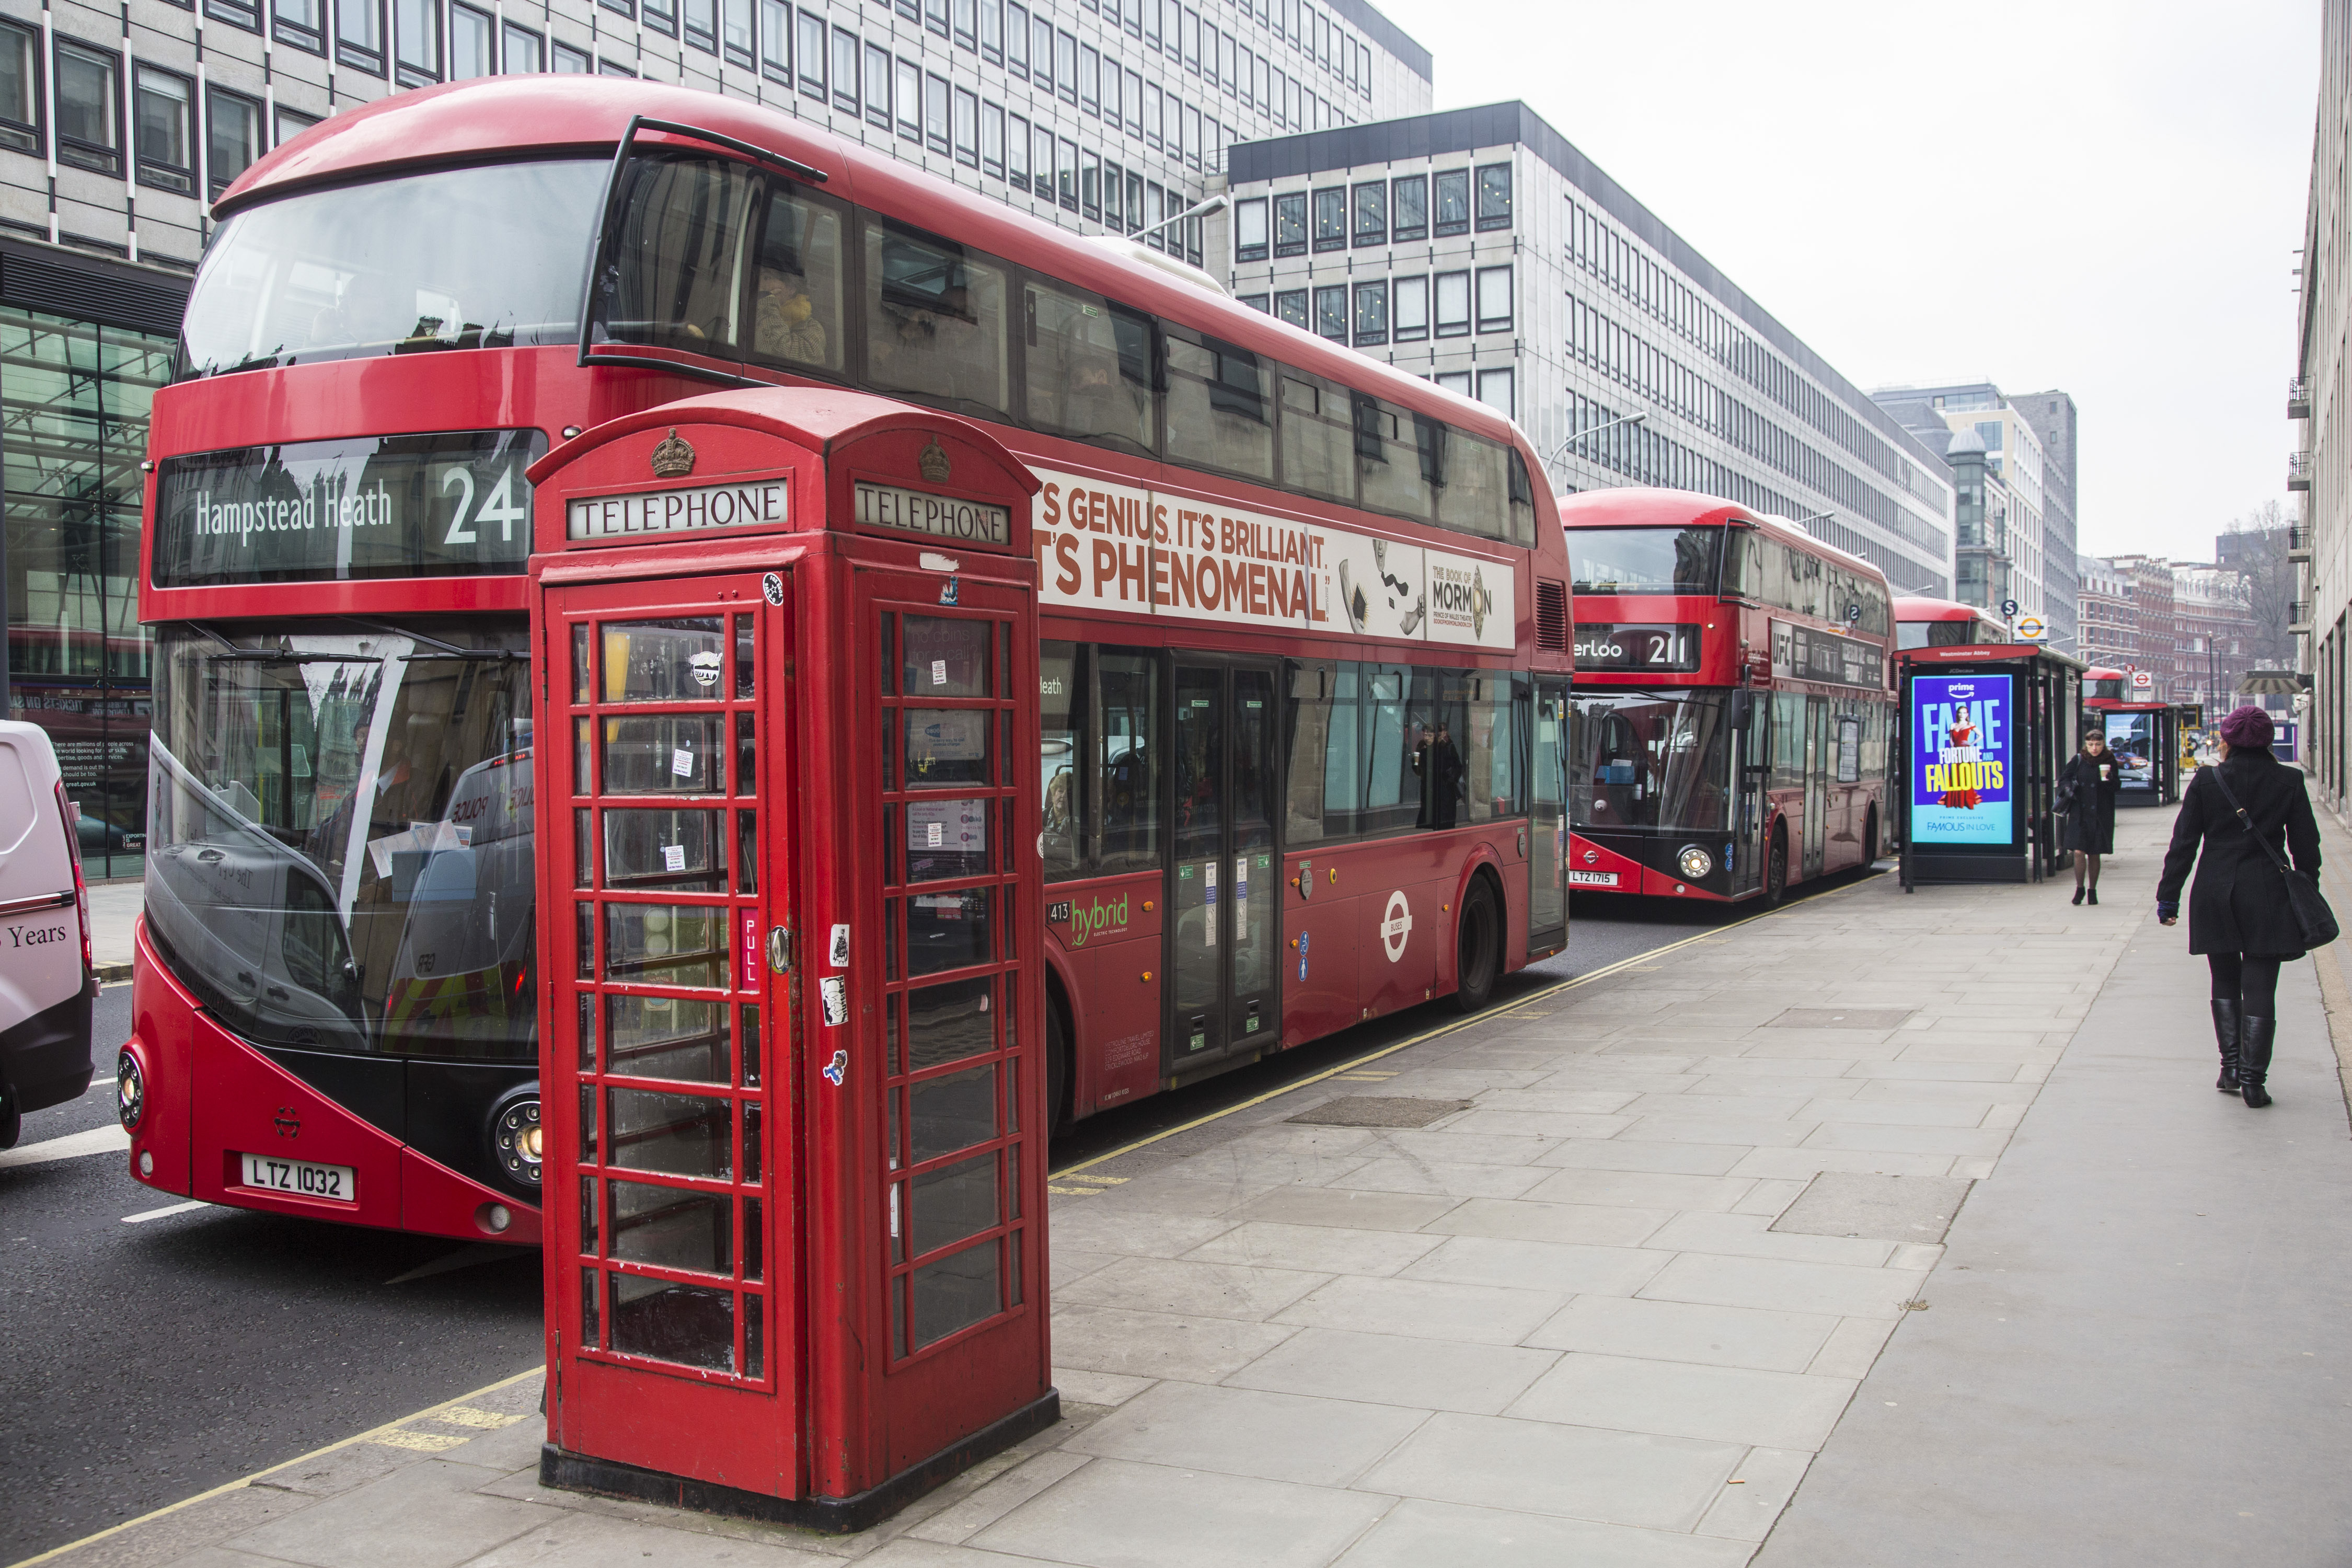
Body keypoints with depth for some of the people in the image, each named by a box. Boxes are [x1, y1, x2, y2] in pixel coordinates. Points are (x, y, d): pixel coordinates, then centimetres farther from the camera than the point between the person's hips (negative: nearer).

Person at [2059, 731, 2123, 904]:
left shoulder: (2110, 762, 2)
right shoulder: (2078, 760, 3)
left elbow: (2117, 787, -1)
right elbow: (2064, 778, 11)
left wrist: (2108, 778, -21)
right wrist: (2070, 791, -8)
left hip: (2101, 816, 0)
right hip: (2079, 813, 0)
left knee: (2094, 854, 5)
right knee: (2079, 851, -10)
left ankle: (2093, 890, 19)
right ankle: (2079, 888, 7)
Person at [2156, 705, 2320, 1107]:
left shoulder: (2206, 781, -4)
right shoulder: (2289, 782, -3)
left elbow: (2184, 843, -2)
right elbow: (2306, 846, 2)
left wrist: (2168, 896, 3)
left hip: (2215, 896, 1)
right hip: (2266, 898, -1)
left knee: (2225, 984, 16)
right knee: (2259, 990, 2)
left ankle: (2232, 1068, 12)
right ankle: (2253, 1079, 0)